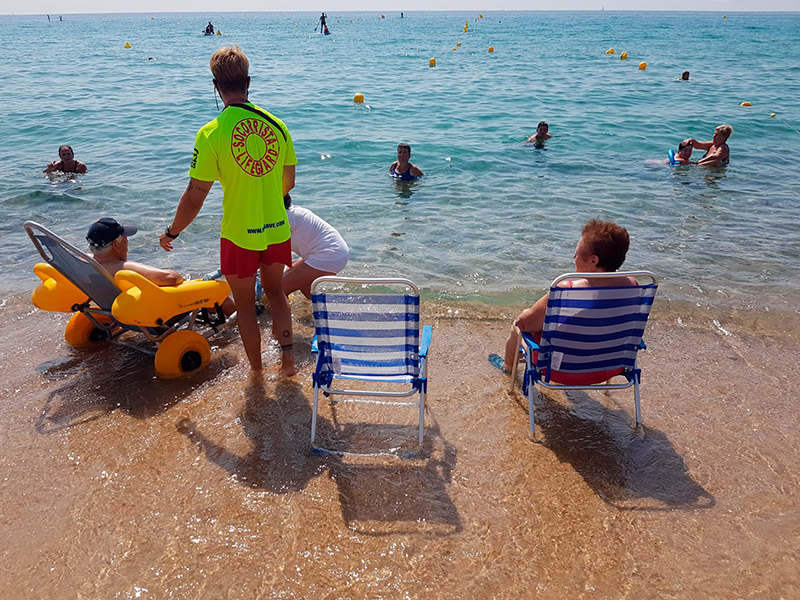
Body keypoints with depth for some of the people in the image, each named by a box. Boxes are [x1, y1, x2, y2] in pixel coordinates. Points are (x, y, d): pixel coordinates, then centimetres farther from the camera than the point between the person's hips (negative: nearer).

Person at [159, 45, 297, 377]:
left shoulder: (211, 133, -15)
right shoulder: (276, 124, -3)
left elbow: (195, 196, -14)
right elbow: (288, 182, 6)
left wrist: (171, 232, 2)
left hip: (239, 235, -3)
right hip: (278, 230, 4)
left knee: (245, 304, 16)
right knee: (275, 290, 27)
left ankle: (256, 371, 29)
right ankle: (287, 352, 18)